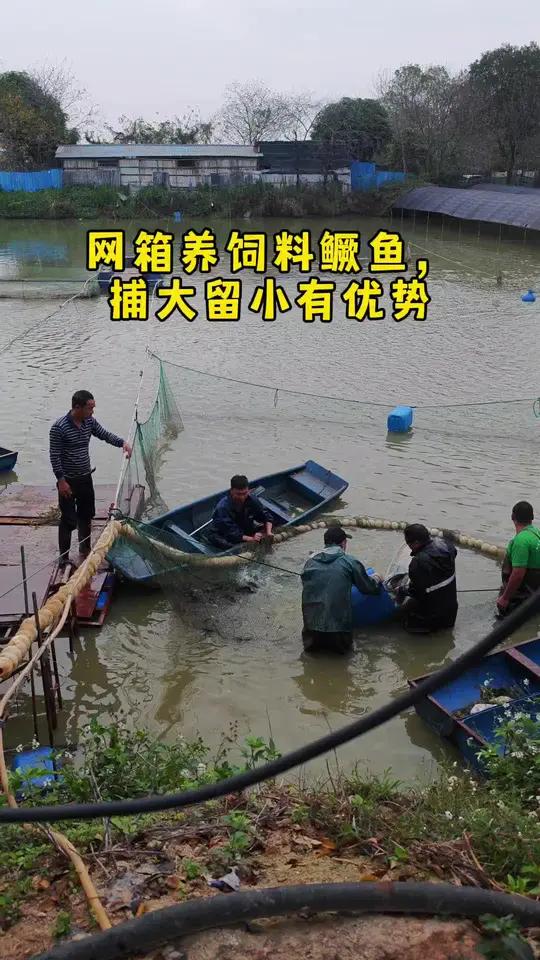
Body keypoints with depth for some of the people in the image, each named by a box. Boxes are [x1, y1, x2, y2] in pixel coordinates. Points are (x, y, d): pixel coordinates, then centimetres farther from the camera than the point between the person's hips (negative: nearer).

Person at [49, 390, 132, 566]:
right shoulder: (59, 427, -20)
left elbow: (105, 435, 10)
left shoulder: (90, 421, -1)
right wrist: (61, 480, -18)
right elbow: (54, 456, -18)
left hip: (85, 478, 7)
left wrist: (122, 443, -9)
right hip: (68, 481, -7)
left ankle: (85, 552, 35)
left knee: (86, 517, 18)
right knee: (69, 520, -3)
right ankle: (64, 559, 8)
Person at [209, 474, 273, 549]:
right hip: (222, 536, -6)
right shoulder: (223, 507, -30)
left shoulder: (252, 500, -13)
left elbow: (266, 516, -3)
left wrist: (268, 533, -22)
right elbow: (231, 533, -34)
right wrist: (251, 539, -44)